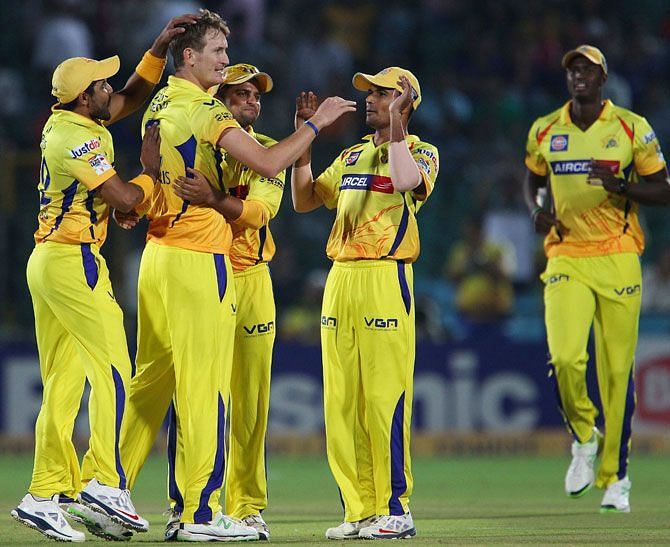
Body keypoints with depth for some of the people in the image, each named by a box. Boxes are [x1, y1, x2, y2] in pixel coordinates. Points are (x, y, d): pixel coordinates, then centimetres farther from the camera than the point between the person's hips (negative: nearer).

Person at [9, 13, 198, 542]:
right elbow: (125, 198, -17)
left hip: (48, 261, 10)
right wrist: (152, 170, 1)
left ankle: (46, 494, 5)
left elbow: (135, 96, 22)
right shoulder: (77, 140, -16)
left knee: (63, 381, 7)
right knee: (112, 368, -9)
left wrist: (161, 45, 13)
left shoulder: (68, 123, 12)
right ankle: (104, 482, -15)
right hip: (73, 261, -10)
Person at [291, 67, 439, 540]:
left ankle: (396, 510, -6)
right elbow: (305, 200, 22)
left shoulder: (421, 152, 2)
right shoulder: (352, 156, 22)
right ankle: (360, 512, 8)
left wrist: (395, 125, -12)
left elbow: (406, 181, -21)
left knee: (385, 396, -10)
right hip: (340, 279, 7)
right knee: (341, 400, 4)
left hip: (386, 279, -7)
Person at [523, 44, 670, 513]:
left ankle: (615, 478, 11)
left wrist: (622, 188, -15)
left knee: (617, 370, -1)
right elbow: (533, 180, 25)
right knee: (565, 357, -17)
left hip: (617, 259, -1)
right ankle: (584, 438, 12)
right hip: (565, 259, 1)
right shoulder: (545, 131, 9)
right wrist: (536, 210, 3)